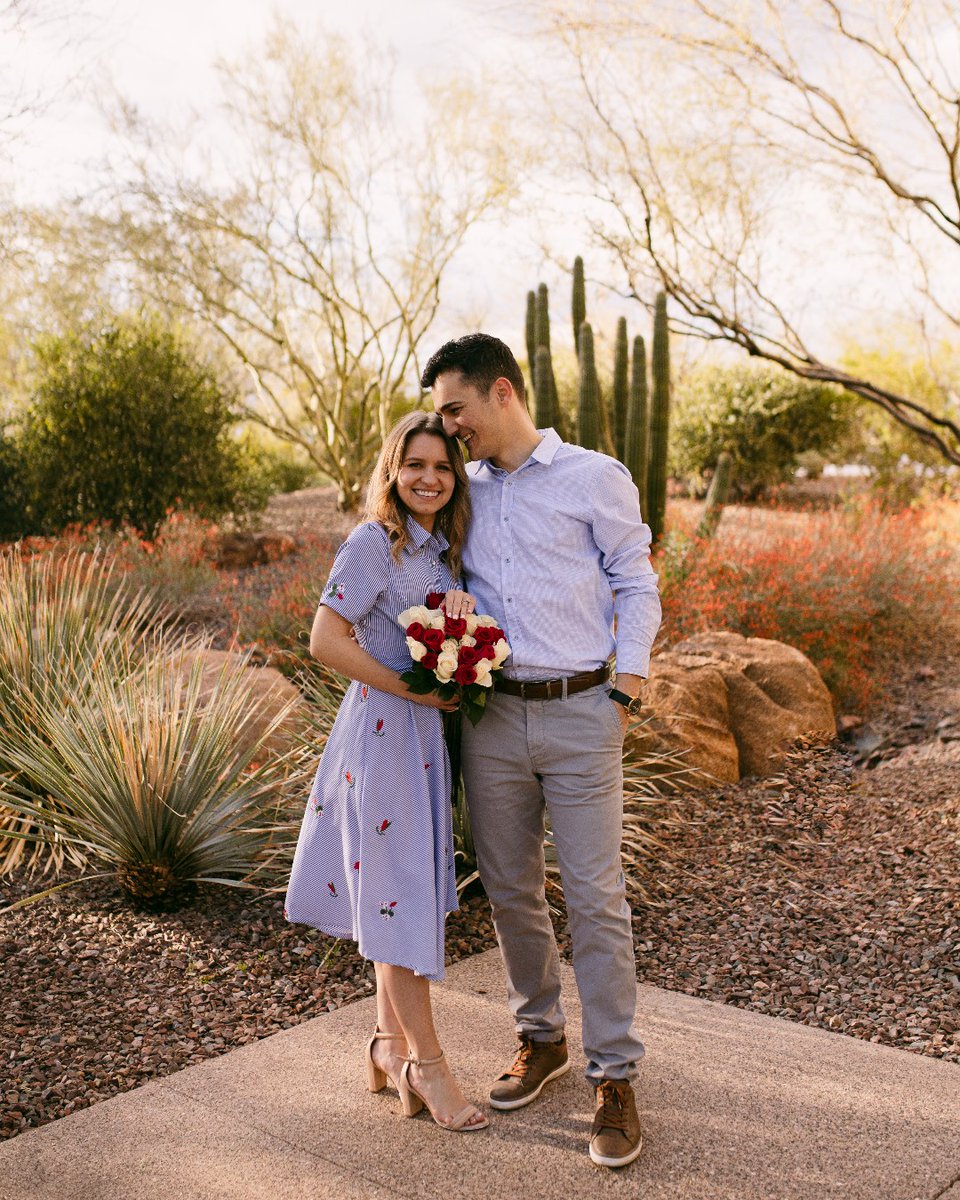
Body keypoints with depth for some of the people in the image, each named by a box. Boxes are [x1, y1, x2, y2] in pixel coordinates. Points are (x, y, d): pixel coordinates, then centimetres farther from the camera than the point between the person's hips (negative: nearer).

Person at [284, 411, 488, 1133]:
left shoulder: (443, 547, 10)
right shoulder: (374, 543, -13)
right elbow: (326, 640, -18)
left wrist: (463, 601, -7)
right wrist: (410, 688, -18)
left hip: (427, 735, 8)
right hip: (382, 731, -8)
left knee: (403, 890, 16)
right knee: (397, 891, 2)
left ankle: (390, 1046, 29)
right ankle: (426, 1061, 15)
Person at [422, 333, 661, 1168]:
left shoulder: (595, 479, 0)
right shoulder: (464, 491, 12)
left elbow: (637, 588, 1)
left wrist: (625, 694, -8)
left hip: (578, 713, -4)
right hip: (490, 715, 5)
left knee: (596, 897, -2)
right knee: (509, 890, 12)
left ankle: (615, 1077, 10)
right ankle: (541, 1038, 30)